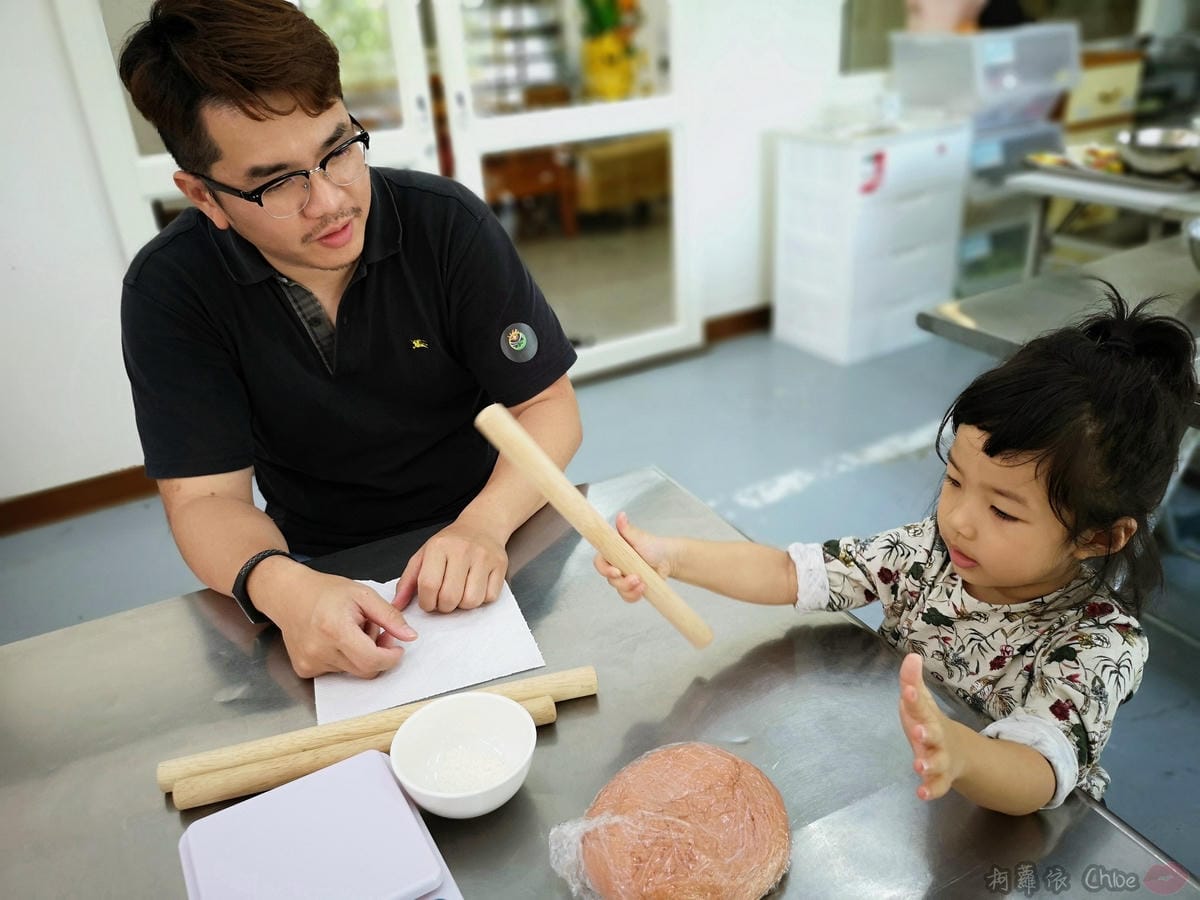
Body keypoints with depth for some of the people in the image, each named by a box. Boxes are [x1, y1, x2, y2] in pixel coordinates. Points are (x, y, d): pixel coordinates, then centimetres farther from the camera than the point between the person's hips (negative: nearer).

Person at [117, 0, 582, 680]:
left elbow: (548, 405, -11)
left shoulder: (448, 223, -13)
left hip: (479, 538, -1)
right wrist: (282, 589, -33)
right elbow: (206, 497, -11)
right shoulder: (169, 292, -11)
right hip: (325, 572, 2)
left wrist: (483, 524, -30)